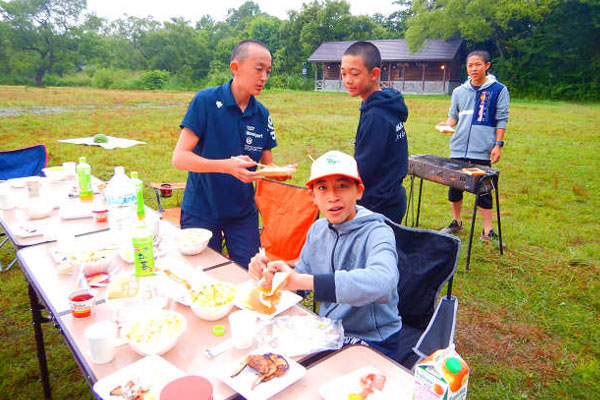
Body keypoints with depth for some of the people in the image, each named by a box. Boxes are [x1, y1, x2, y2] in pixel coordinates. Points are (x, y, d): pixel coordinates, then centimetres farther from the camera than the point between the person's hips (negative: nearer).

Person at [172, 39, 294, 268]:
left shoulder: (262, 115, 1)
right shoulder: (206, 101, -12)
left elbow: (267, 165, 8)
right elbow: (179, 158, -17)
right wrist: (227, 166, -31)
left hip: (243, 213, 4)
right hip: (201, 212, -3)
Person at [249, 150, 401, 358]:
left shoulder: (377, 233, -20)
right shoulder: (317, 230, 1)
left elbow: (382, 282, -40)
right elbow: (301, 274, 11)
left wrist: (300, 280, -43)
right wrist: (268, 271, -10)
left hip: (372, 341, -5)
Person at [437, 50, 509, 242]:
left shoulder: (499, 90, 2)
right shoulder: (459, 91, 11)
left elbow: (501, 120, 1)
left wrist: (497, 144, -7)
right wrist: (446, 124, -5)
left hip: (483, 150, -3)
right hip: (458, 148, 4)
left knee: (483, 190, 1)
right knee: (454, 186, 8)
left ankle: (487, 231, 13)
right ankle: (456, 222, 28)